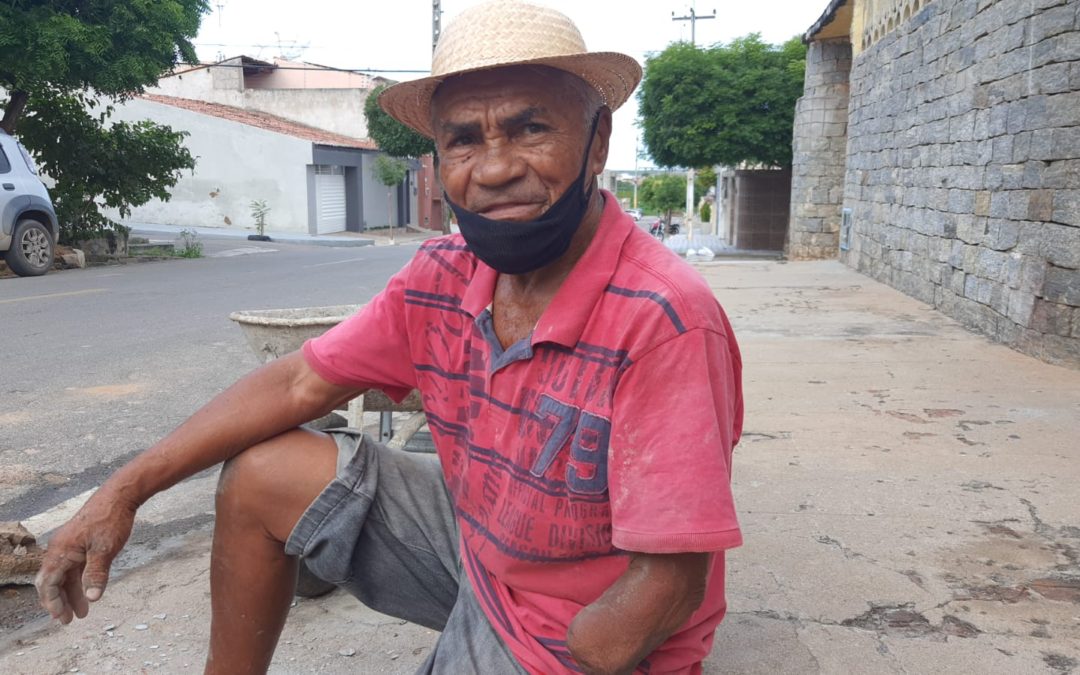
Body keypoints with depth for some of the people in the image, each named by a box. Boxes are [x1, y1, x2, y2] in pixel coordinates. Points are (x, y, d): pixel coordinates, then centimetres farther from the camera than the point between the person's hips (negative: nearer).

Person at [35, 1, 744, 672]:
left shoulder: (665, 321, -31)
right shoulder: (443, 277, -9)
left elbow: (667, 586, -27)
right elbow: (300, 382, 1)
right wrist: (124, 491, -2)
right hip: (474, 538, 6)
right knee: (261, 474, 4)